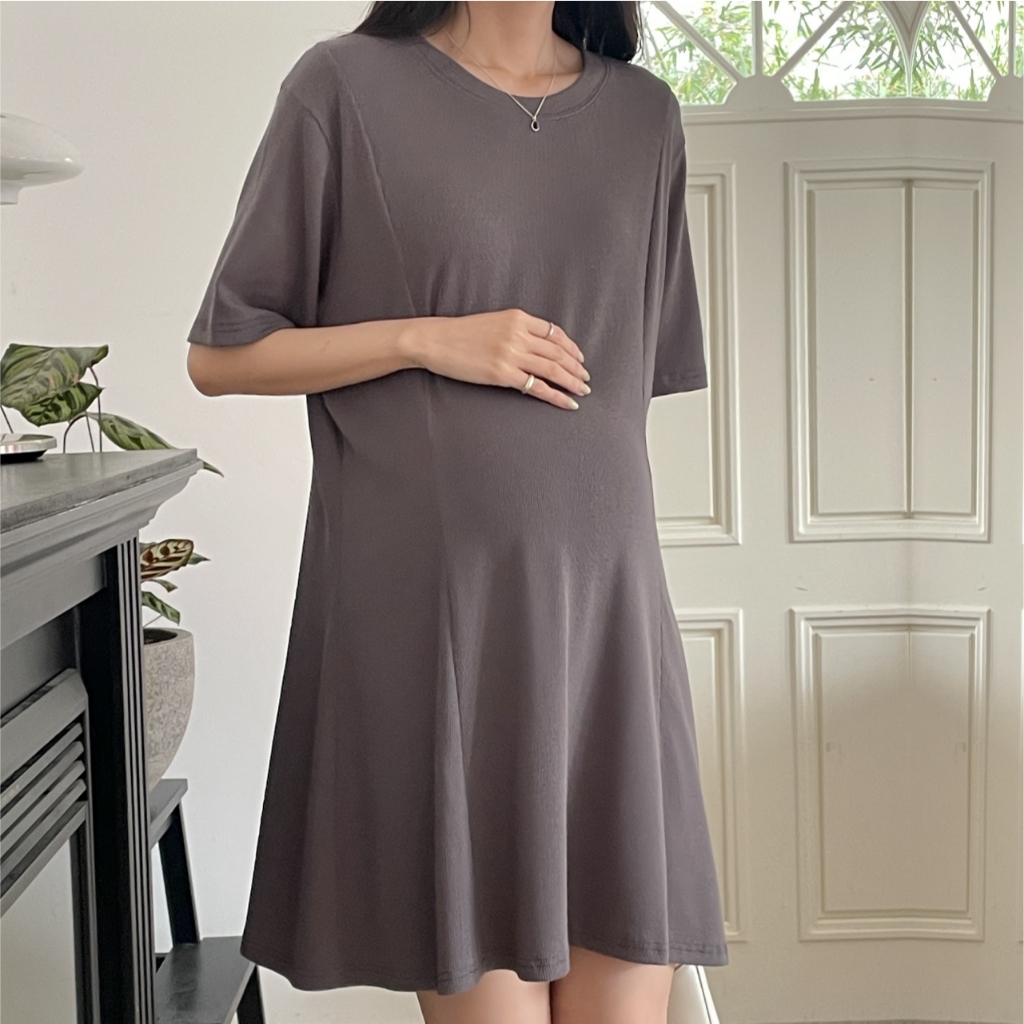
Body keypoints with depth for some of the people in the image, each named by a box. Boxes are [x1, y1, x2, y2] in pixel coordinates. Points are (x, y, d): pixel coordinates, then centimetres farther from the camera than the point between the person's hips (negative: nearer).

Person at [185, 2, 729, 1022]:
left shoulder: (645, 115, 13)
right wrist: (429, 338, -9)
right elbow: (218, 355, 2)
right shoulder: (346, 85, 1)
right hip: (430, 609, -3)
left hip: (603, 603, 4)